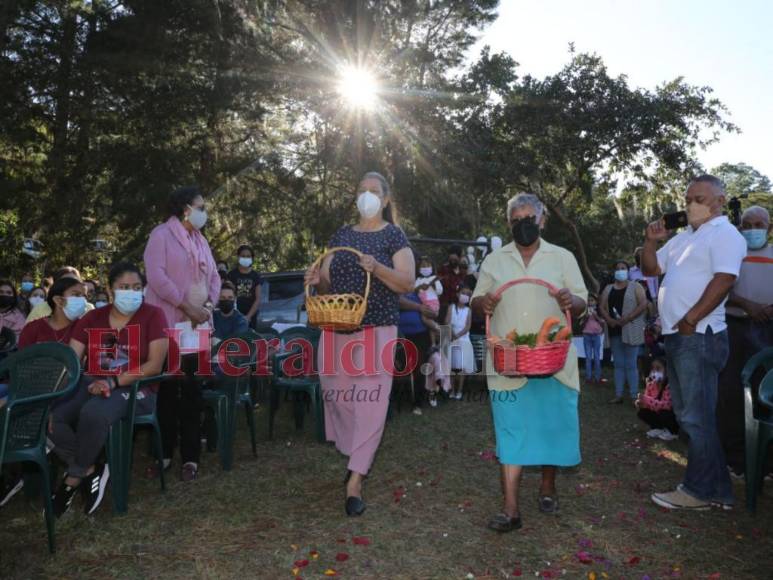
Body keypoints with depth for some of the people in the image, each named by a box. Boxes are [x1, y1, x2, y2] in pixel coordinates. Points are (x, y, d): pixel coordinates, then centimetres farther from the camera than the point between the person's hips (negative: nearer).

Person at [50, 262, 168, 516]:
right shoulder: (92, 318, 11)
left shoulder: (153, 315, -3)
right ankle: (90, 470, -4)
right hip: (92, 385, 5)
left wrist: (113, 382, -20)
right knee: (51, 415, -23)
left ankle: (75, 477, -6)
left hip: (135, 389, -5)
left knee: (93, 414, -34)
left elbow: (155, 365, -11)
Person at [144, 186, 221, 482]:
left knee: (192, 390, 7)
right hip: (169, 324, -6)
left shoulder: (200, 240, 16)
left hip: (197, 325, 6)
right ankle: (164, 453, 16)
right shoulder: (162, 234, -4)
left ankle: (190, 457, 13)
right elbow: (156, 275, -15)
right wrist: (187, 306, -16)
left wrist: (209, 305, -5)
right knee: (167, 390, 3)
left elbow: (213, 276, 14)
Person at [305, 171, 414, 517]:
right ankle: (358, 459, 31)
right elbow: (327, 282, 15)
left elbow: (407, 283, -6)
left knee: (371, 402, -6)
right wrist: (317, 280, -8)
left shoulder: (393, 236, 3)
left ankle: (355, 483, 1)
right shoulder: (341, 235, 15)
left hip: (377, 331, -4)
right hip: (336, 329, 4)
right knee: (337, 394, 7)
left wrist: (377, 269, -23)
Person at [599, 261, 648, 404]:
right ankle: (618, 395, 9)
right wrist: (609, 320, -10)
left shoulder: (635, 287, 3)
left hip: (630, 331, -4)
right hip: (614, 331, 4)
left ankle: (634, 396, -3)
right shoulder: (608, 289, 15)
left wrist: (626, 319, -17)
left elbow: (643, 304, -8)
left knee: (631, 364, -6)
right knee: (618, 364, 6)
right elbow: (602, 307, 10)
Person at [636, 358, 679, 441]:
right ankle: (659, 429, 9)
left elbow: (667, 405, -34)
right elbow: (647, 400, -1)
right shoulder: (651, 384, -4)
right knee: (642, 413, -12)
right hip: (659, 413, 6)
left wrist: (647, 400, -41)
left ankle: (672, 431, -2)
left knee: (664, 415, -35)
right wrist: (641, 402, -26)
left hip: (673, 414, -6)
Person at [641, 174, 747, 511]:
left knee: (696, 417, -4)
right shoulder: (683, 237, 20)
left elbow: (723, 280, -19)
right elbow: (650, 270, 23)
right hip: (676, 336, 10)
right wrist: (652, 241, 6)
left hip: (698, 337, -9)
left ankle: (699, 491, 8)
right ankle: (717, 488, 23)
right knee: (689, 415, 13)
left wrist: (689, 321, -20)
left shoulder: (724, 234, -7)